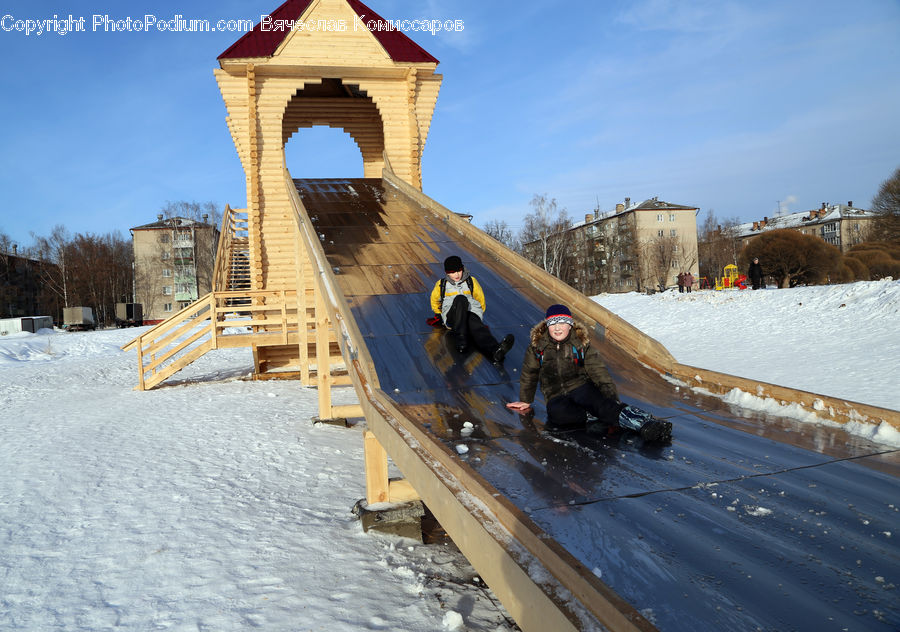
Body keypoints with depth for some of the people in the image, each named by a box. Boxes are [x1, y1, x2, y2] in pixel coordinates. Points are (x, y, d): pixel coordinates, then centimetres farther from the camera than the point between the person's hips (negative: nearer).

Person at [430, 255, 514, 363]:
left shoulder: (471, 281, 19)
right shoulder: (441, 284, 18)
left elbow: (480, 299, 24)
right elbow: (435, 300, 33)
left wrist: (478, 315, 15)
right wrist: (438, 315, 28)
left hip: (472, 313, 1)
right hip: (451, 317, 0)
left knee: (476, 325, -39)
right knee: (460, 299, -35)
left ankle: (495, 351, -71)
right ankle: (460, 339, -48)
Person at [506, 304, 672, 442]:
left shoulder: (581, 345, 0)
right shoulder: (537, 347, 3)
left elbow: (599, 373, -2)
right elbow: (528, 375, 16)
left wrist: (613, 400, -11)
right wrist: (525, 400, 21)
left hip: (581, 387, -1)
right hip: (556, 397, 1)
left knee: (600, 403, -36)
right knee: (556, 412, -37)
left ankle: (644, 422, -53)